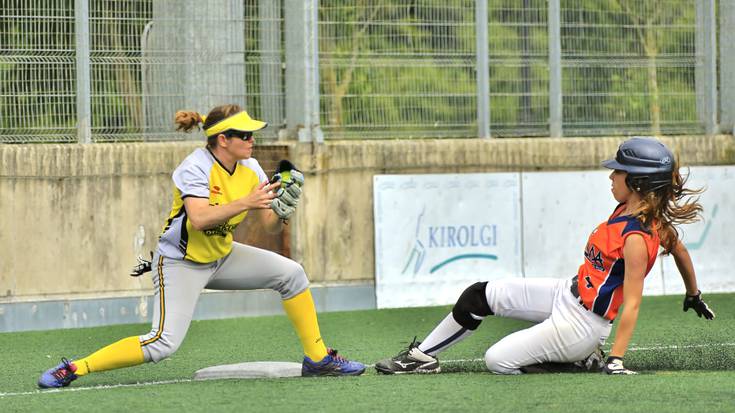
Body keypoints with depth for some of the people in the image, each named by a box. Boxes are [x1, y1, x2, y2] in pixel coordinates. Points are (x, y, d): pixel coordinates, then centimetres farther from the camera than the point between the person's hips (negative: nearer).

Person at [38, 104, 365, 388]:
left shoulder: (250, 170, -3)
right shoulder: (197, 167, -23)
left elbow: (269, 224, -1)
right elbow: (198, 219, -37)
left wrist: (282, 210, -23)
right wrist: (245, 203, -41)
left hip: (221, 257, 7)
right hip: (181, 263, -7)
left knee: (290, 273, -2)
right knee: (163, 344, -21)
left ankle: (317, 358, 10)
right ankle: (74, 368, -14)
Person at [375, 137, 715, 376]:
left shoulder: (636, 238, -27)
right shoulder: (629, 208, -1)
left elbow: (632, 303, -27)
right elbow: (678, 248, 14)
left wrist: (616, 361, -31)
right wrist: (693, 294, 30)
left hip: (580, 323, -10)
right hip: (567, 294, 10)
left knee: (496, 360, -9)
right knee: (479, 296, 7)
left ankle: (580, 358, 4)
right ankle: (421, 357, 20)